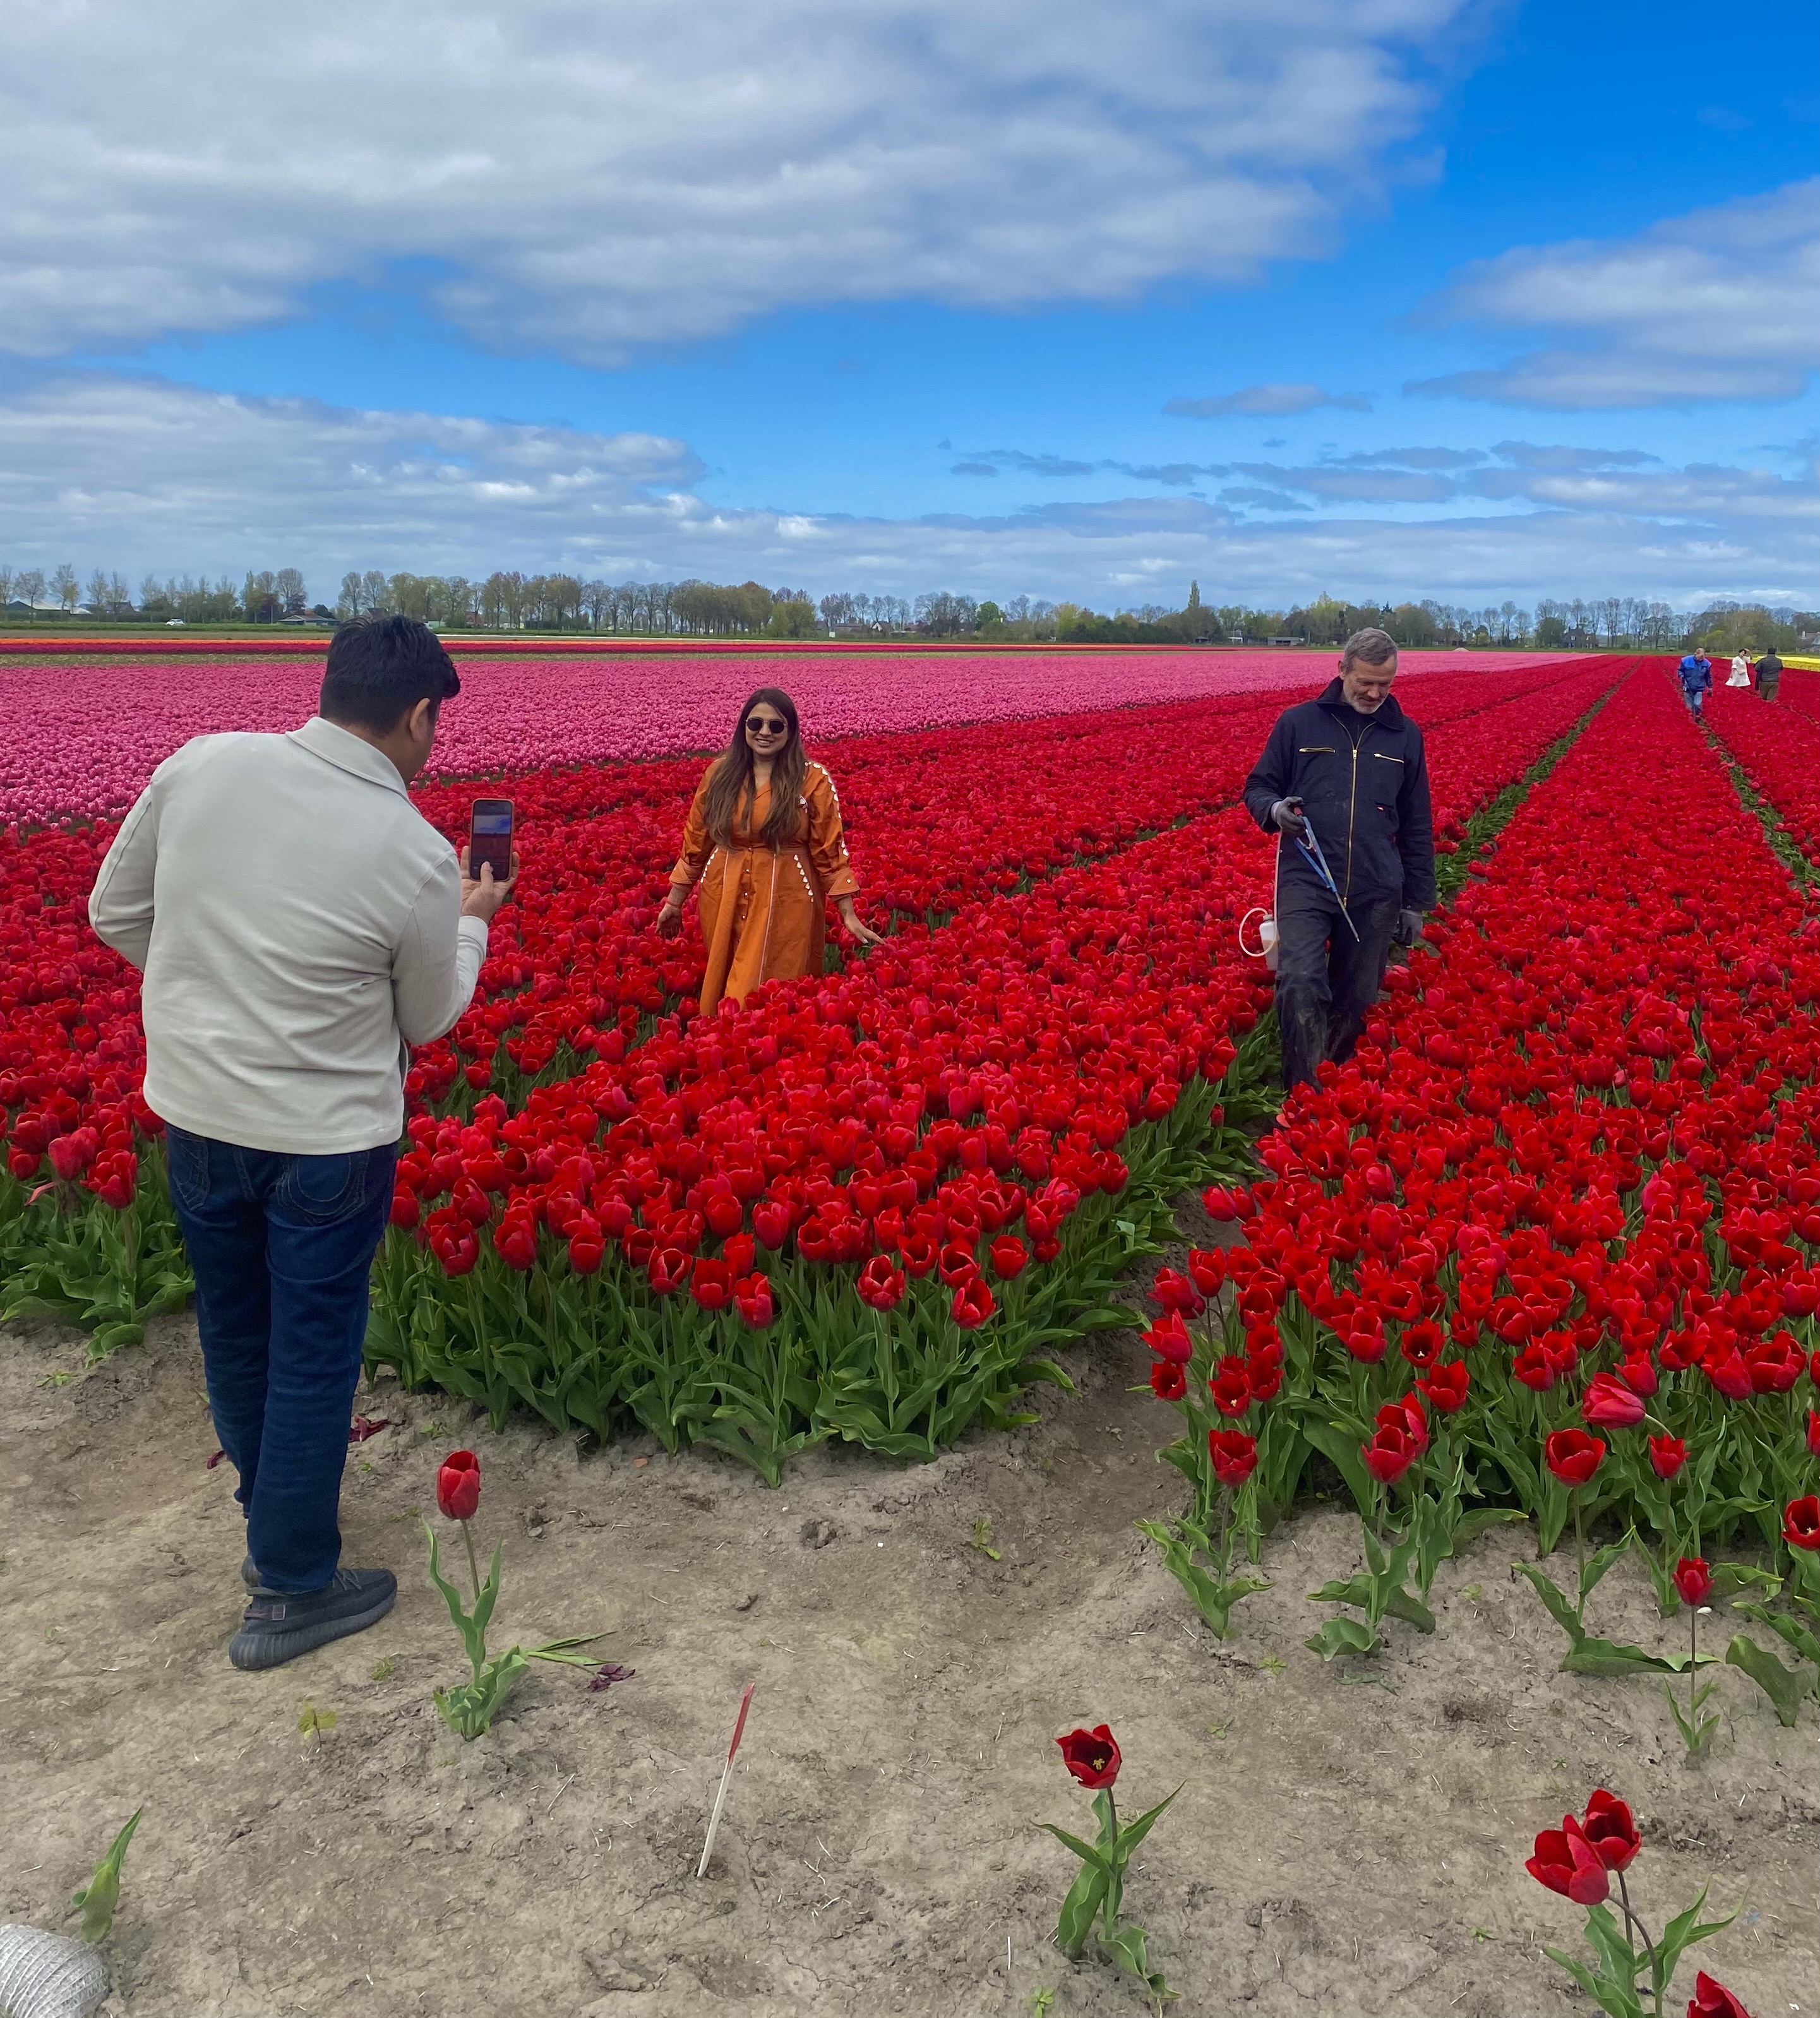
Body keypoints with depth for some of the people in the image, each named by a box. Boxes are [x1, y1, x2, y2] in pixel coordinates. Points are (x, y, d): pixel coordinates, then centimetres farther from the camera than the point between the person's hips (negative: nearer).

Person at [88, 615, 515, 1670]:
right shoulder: (417, 854, -19)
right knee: (313, 1354, 11)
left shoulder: (200, 765, -8)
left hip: (195, 1110, 5)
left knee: (234, 1332, 22)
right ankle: (294, 1591, 25)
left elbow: (117, 917, 4)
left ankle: (271, 1516, 43)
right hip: (326, 1136, -5)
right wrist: (472, 923, 13)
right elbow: (426, 1020, -3)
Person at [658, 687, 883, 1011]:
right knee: (725, 991, 12)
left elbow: (830, 850, -3)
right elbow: (696, 840, 10)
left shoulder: (812, 779, -4)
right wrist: (675, 901, 12)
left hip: (785, 902, -3)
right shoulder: (719, 773, 3)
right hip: (725, 898, 3)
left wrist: (849, 914, -5)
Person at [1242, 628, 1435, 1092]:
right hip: (1306, 881, -2)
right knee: (1300, 984, -22)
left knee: (1355, 1002, 7)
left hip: (1375, 891, 2)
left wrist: (1417, 900, 13)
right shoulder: (1298, 723, 3)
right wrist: (1274, 810, -14)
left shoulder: (1405, 736, 9)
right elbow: (1258, 788, 11)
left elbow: (1417, 826, 14)